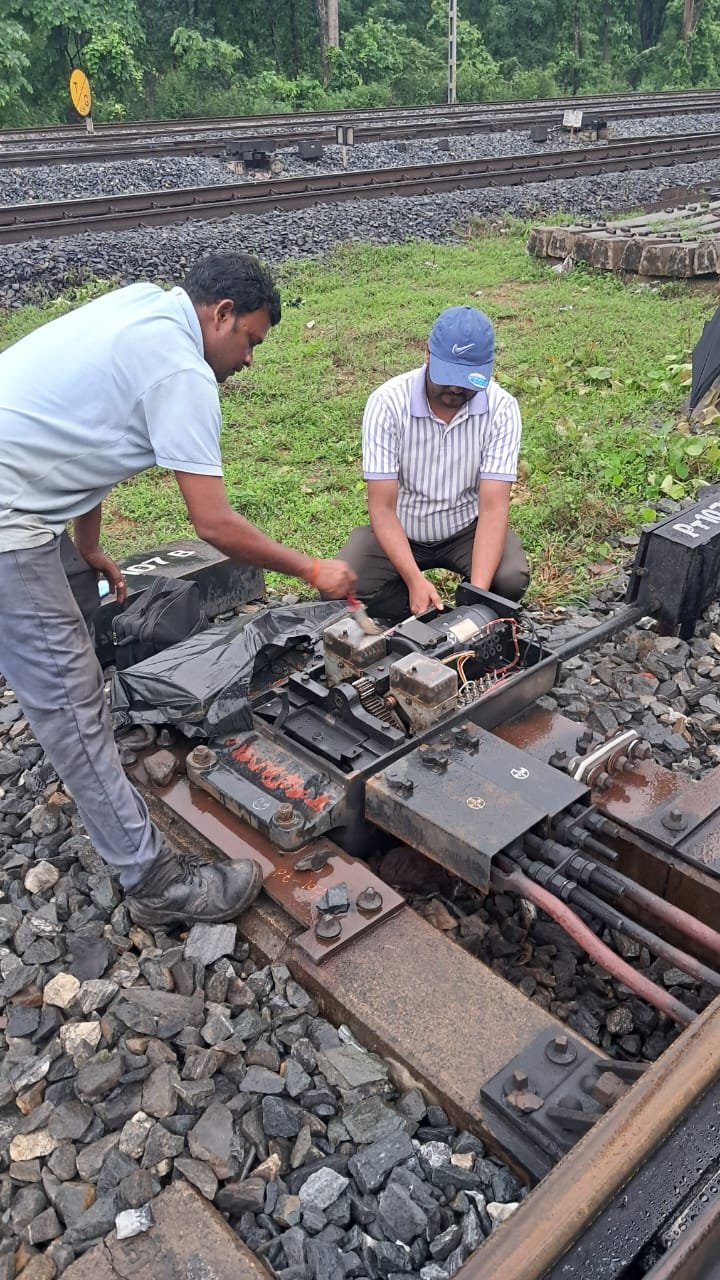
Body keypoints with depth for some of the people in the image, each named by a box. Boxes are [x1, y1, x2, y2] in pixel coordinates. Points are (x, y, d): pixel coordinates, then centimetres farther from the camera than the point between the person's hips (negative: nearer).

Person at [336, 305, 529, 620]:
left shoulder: (502, 409, -19)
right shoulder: (387, 402, -22)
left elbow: (493, 507, -23)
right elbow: (382, 506, -21)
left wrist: (478, 592, -37)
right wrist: (415, 579, -34)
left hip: (467, 529, 0)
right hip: (400, 531, 0)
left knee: (511, 580, -29)